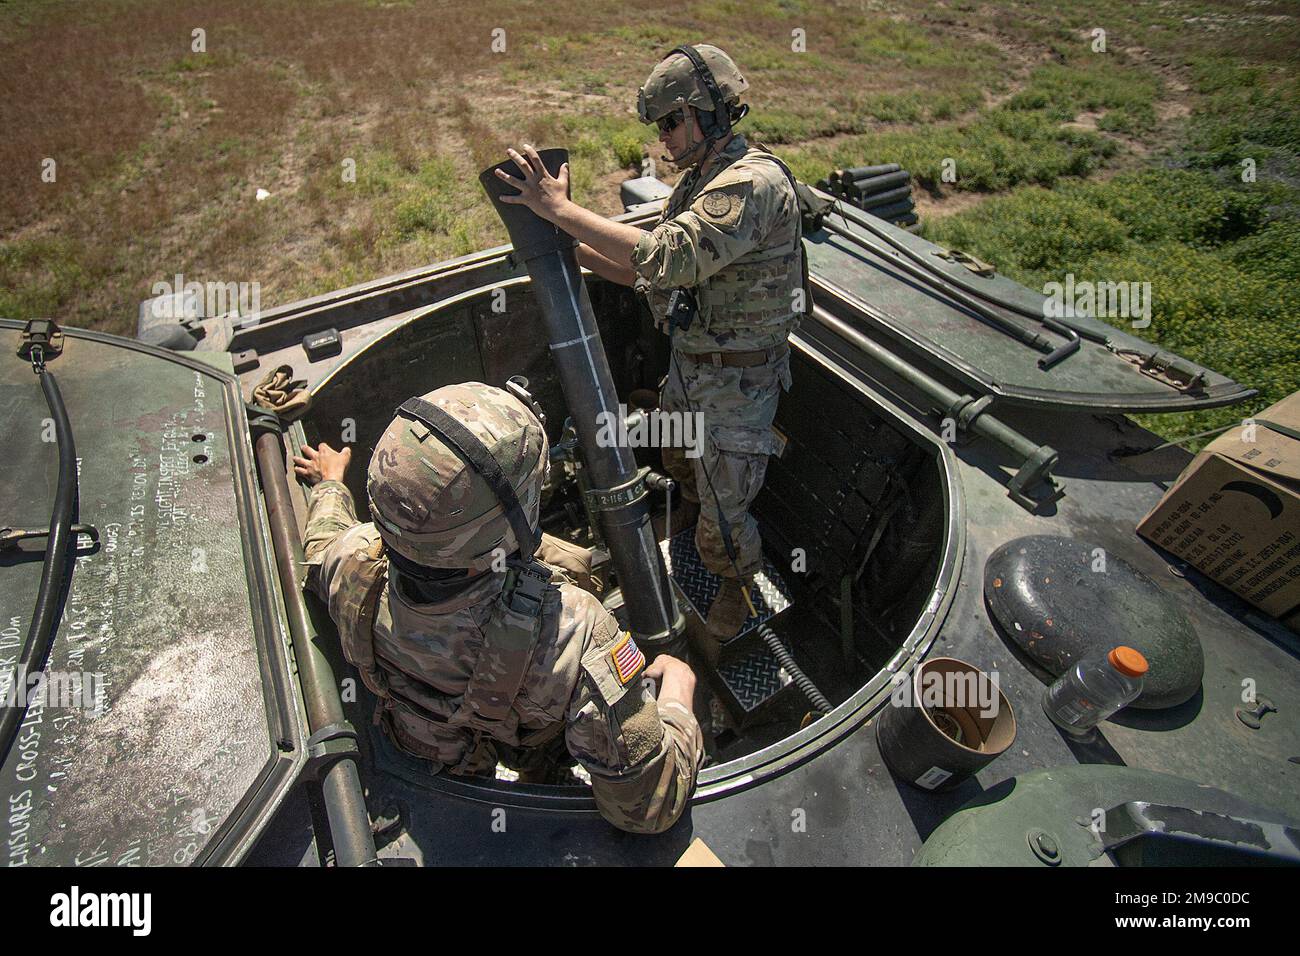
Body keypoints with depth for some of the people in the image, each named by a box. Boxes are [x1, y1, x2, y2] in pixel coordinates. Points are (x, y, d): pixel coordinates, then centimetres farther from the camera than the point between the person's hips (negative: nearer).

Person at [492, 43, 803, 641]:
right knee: (679, 464, 29)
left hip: (738, 378, -9)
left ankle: (739, 584, 33)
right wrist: (574, 251, -5)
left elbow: (668, 257, -35)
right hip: (688, 362, 9)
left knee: (723, 514, 2)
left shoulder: (753, 181, -23)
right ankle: (695, 515, 61)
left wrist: (561, 209, -31)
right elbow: (648, 273, 9)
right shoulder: (696, 184, 9)